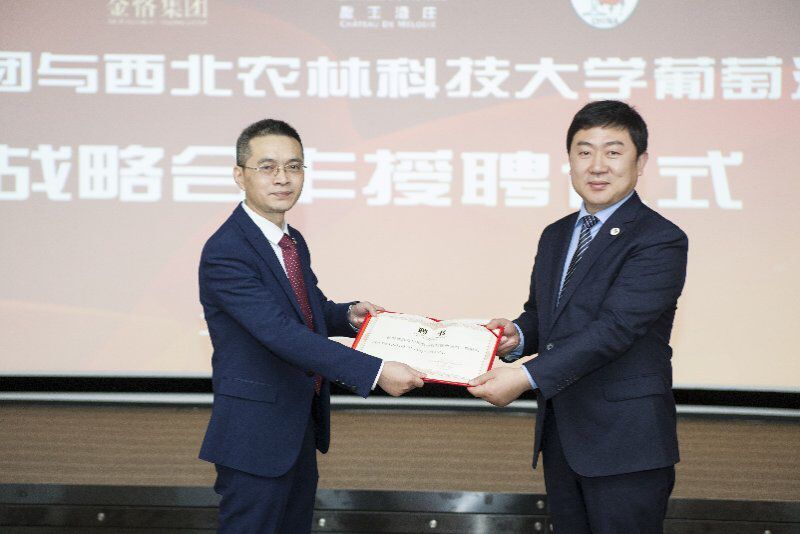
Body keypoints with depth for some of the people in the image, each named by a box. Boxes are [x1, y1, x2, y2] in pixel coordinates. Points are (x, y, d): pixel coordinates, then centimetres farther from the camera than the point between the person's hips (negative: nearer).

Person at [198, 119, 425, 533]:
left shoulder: (294, 242, 9)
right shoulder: (224, 252, -20)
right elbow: (282, 333, -29)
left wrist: (348, 315, 0)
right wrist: (375, 372, -33)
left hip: (301, 432, 9)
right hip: (254, 438, -9)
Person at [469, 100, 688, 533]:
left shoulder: (660, 241, -12)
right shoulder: (555, 236, 15)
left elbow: (615, 327, -22)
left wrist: (527, 376, -30)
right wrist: (518, 336, -5)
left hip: (625, 444, -7)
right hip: (559, 437, 7)